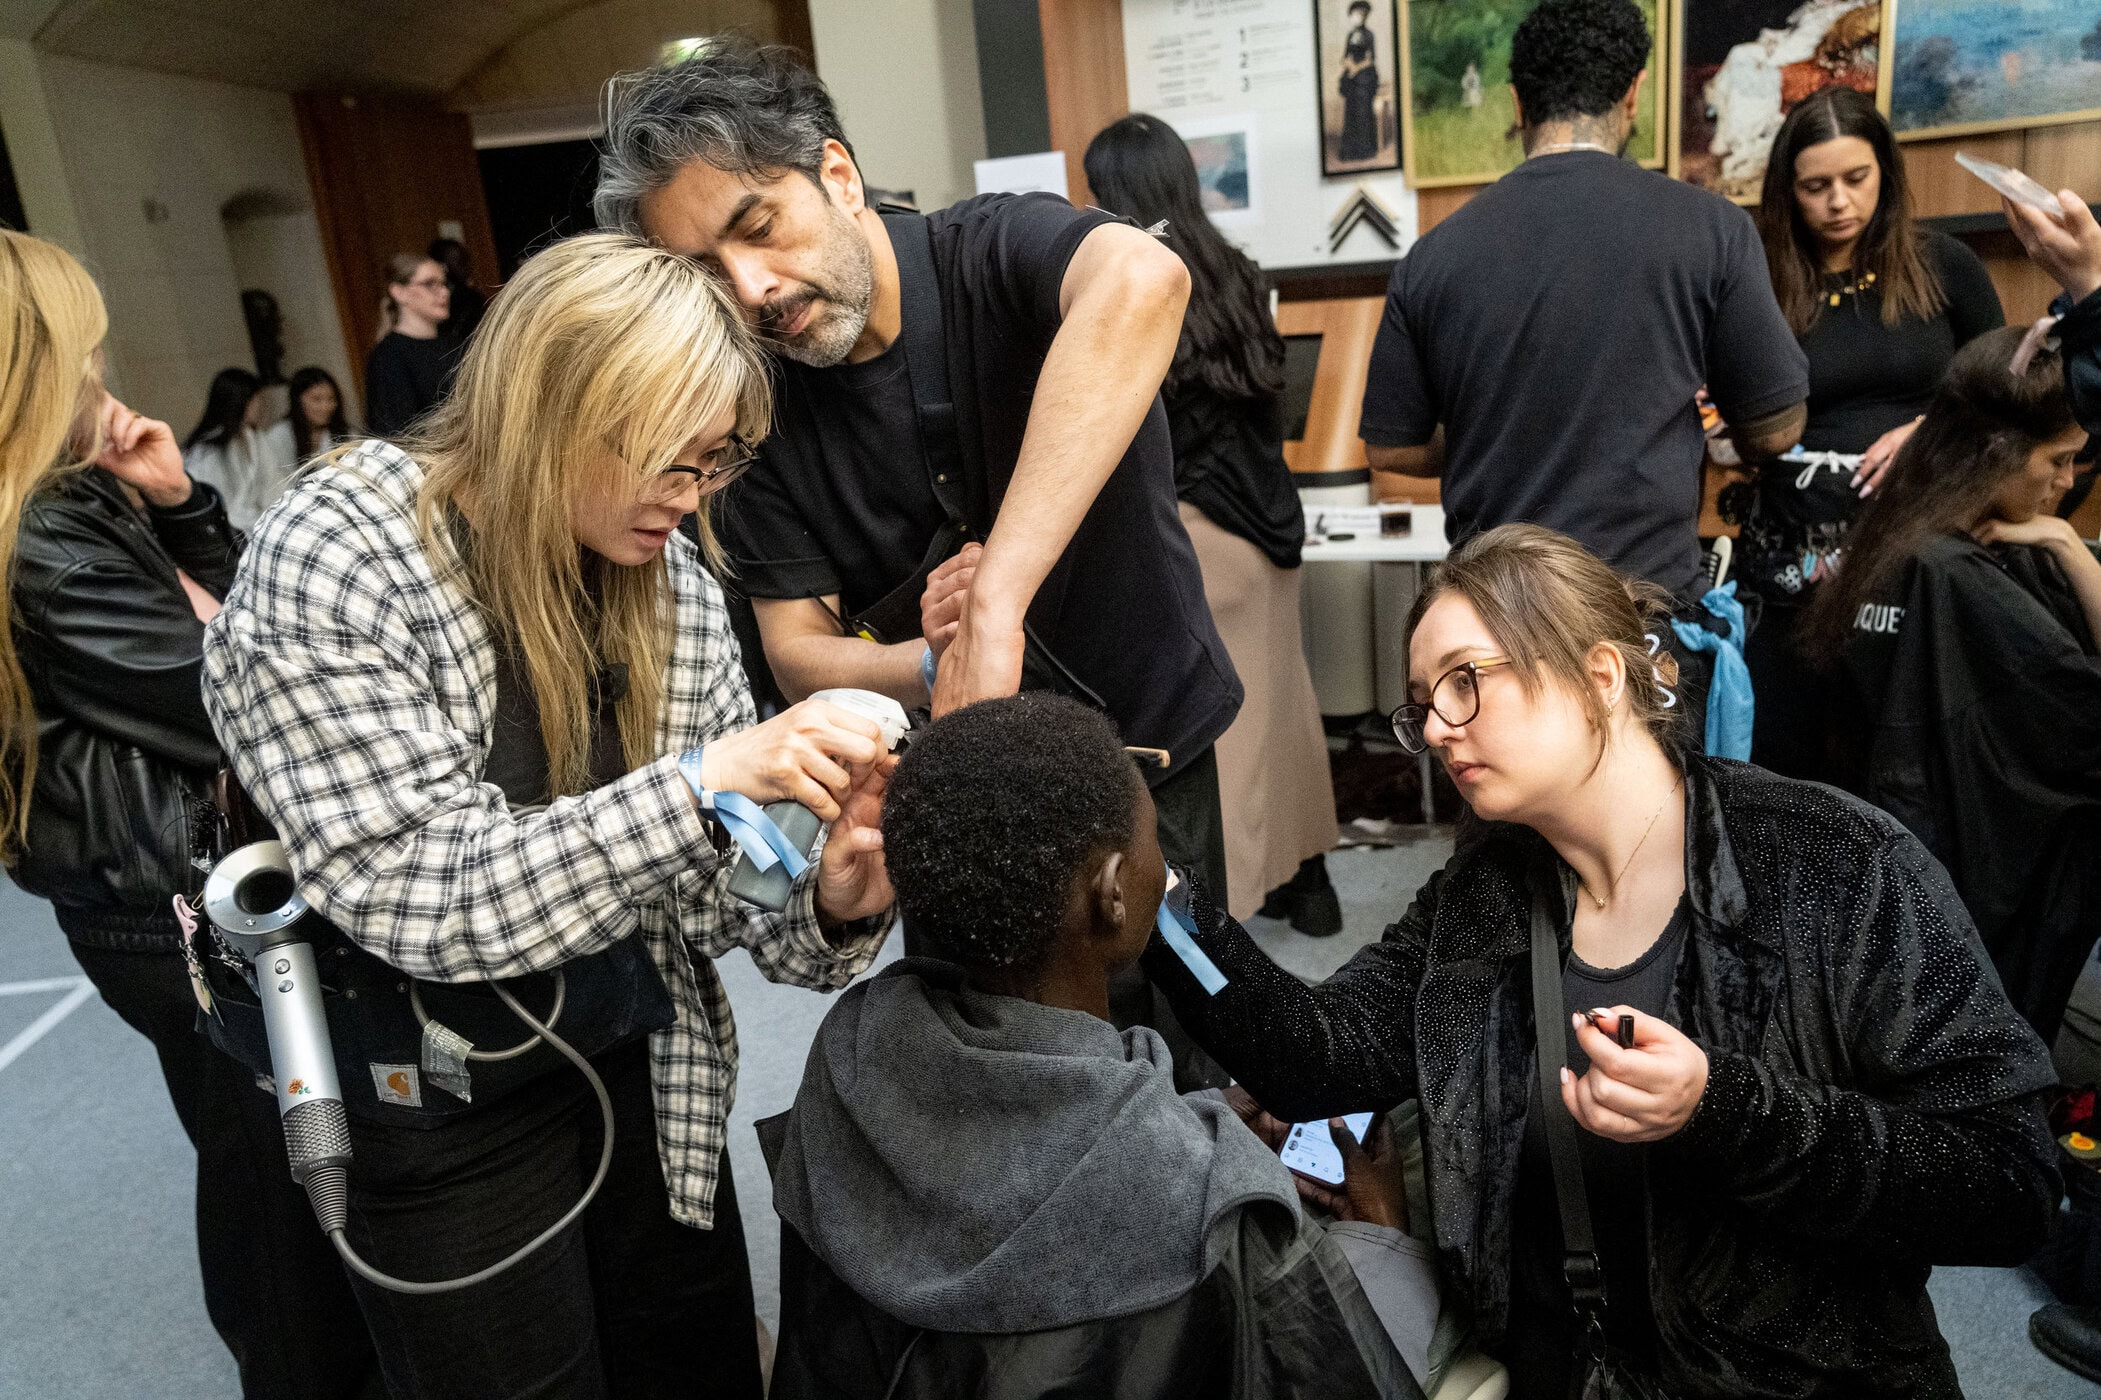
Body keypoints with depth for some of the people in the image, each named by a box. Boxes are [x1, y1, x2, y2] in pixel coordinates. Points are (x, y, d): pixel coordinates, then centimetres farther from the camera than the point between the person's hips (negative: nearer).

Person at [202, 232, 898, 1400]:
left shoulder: (674, 581, -5)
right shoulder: (332, 568, -21)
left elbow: (710, 868, -3)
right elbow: (424, 898, -27)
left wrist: (827, 905, -24)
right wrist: (701, 780, -34)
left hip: (646, 1072, 5)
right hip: (441, 1104, -4)